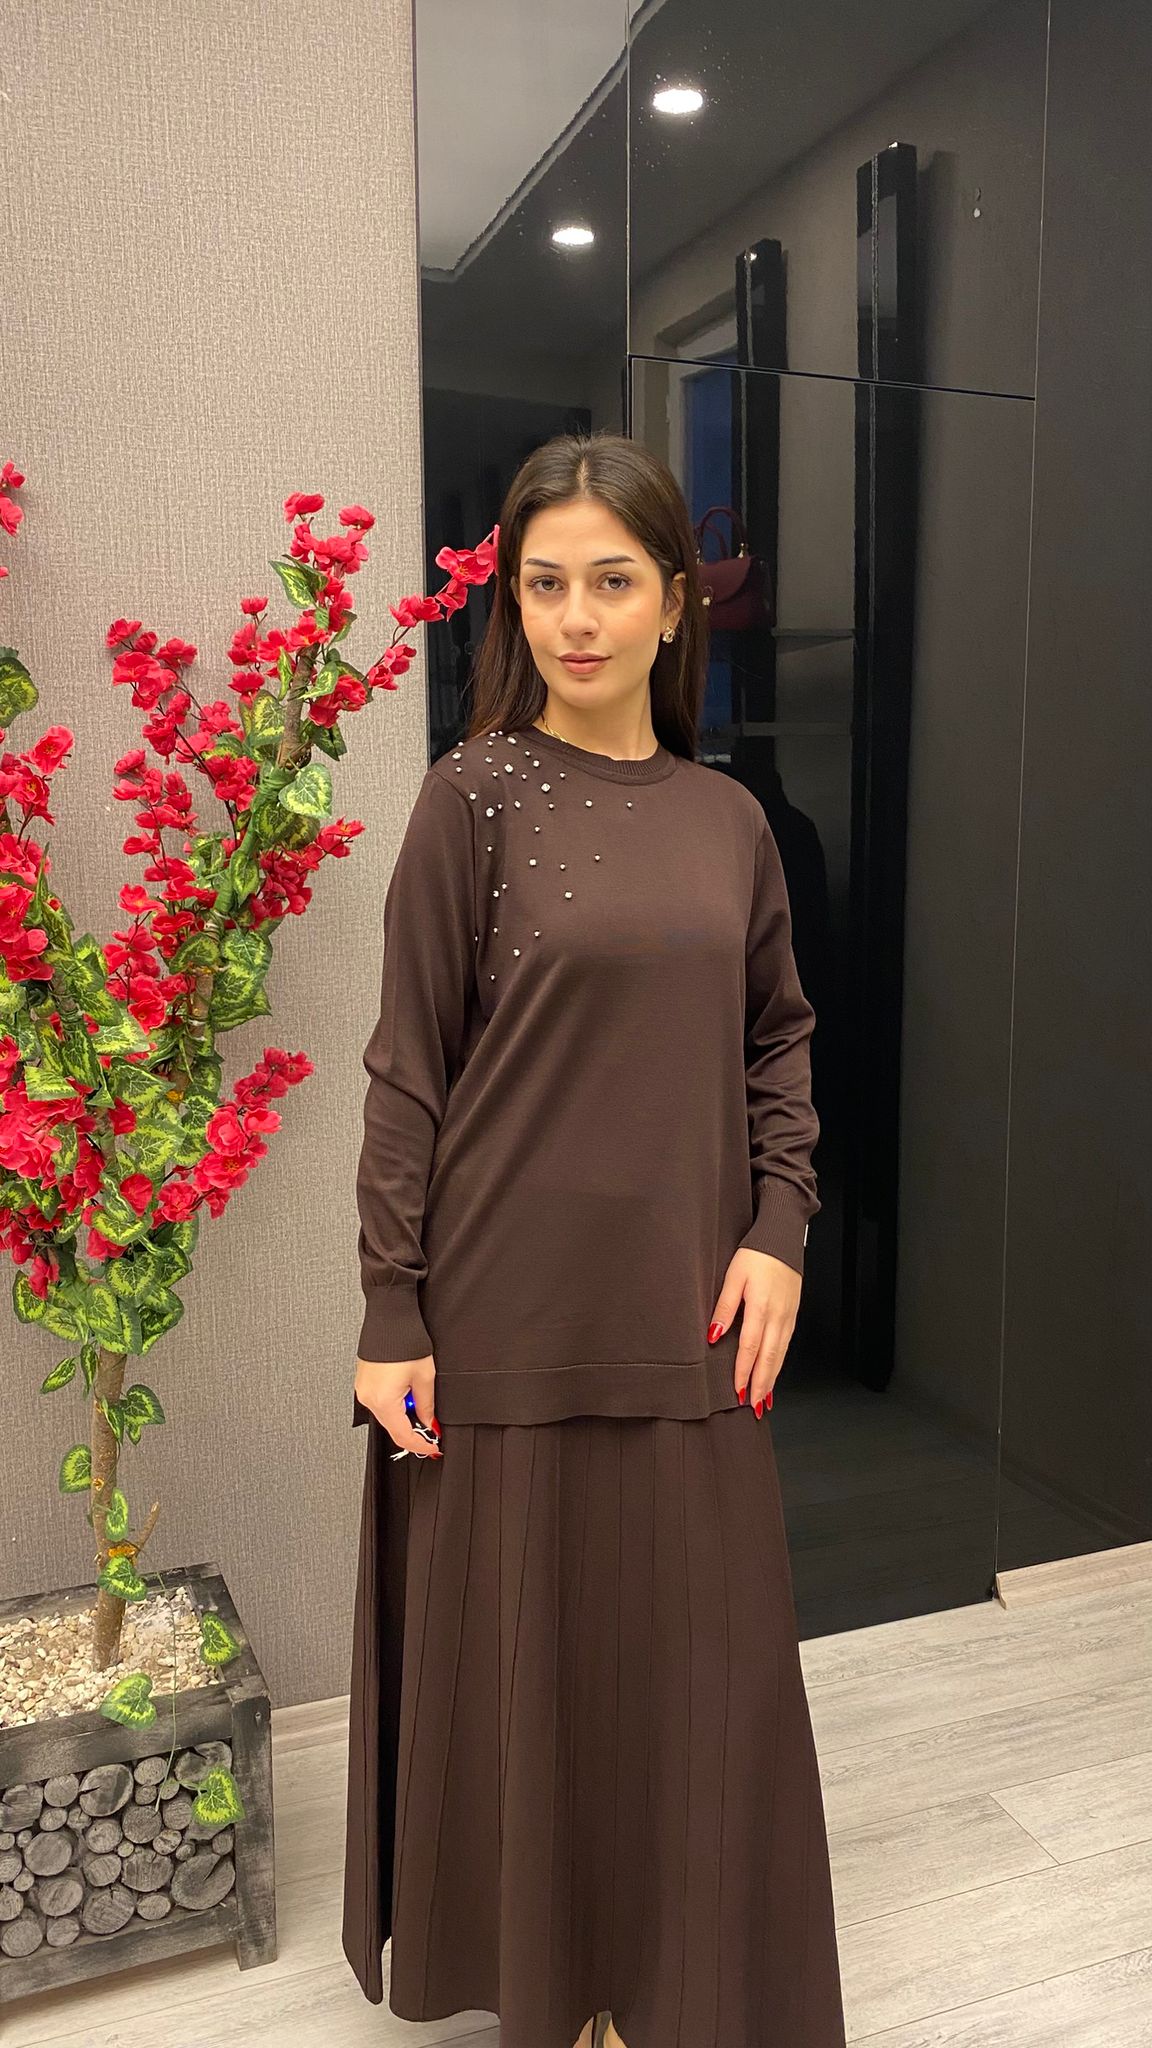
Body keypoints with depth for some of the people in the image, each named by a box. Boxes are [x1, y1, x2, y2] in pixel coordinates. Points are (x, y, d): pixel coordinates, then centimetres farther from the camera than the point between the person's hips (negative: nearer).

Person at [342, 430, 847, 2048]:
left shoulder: (729, 820, 6)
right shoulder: (475, 798, -7)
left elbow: (780, 1040, 12)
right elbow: (407, 1066, -8)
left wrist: (779, 1231, 0)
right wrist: (392, 1320, -9)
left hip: (686, 1309, 4)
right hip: (513, 1305, -3)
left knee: (695, 1648, 15)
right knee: (526, 1641, 12)